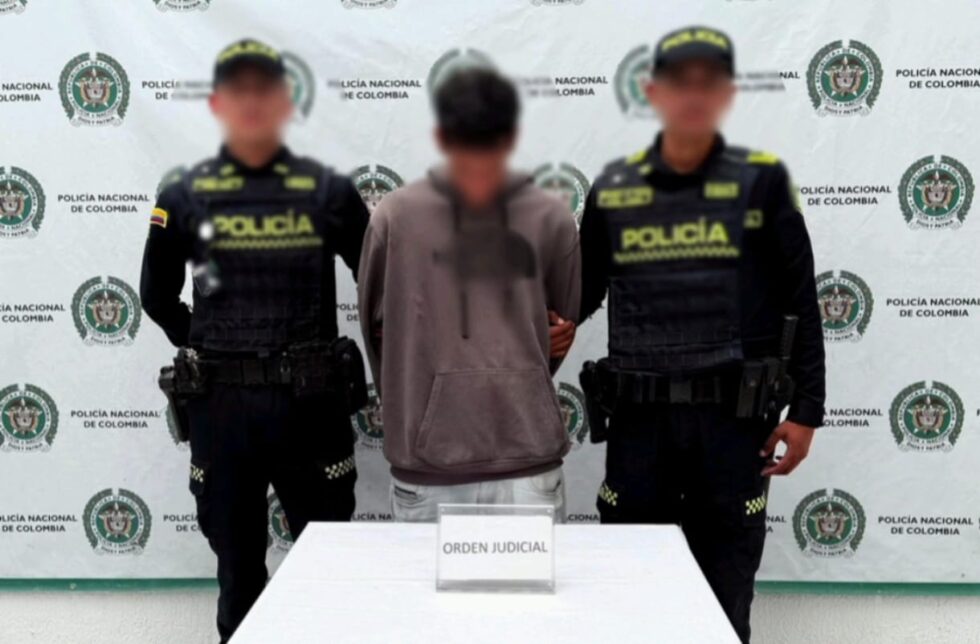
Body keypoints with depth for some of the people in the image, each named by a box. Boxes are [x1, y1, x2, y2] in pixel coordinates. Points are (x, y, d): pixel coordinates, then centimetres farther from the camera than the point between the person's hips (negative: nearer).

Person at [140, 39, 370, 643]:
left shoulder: (328, 191, -1)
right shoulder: (185, 197, 1)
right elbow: (157, 295, 15)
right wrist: (209, 352, 11)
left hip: (312, 401, 0)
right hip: (222, 406, 1)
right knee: (238, 562, 14)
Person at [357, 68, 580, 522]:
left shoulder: (550, 219, 0)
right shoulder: (396, 217, -1)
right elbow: (376, 325, 9)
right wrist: (409, 416, 11)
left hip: (528, 466, 0)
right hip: (424, 470, 0)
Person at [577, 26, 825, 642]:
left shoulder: (761, 181, 0)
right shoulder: (613, 188, 5)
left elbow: (800, 302, 1)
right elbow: (582, 293, 13)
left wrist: (806, 411, -3)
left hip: (733, 416, -1)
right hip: (638, 415, 2)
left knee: (724, 591, 10)